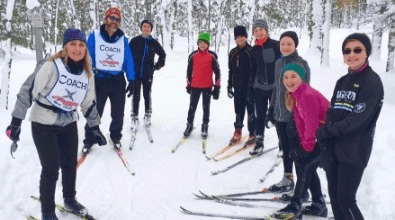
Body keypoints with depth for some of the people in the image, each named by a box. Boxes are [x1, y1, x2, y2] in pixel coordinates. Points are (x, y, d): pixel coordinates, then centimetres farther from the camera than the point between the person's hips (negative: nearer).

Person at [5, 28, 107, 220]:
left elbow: (89, 103, 12)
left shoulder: (87, 73, 2)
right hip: (43, 124, -5)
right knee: (51, 168, -1)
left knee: (70, 164, 15)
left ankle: (70, 200, 39)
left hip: (69, 124, 6)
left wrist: (95, 128, 13)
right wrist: (16, 121, -20)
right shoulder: (51, 65, -17)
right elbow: (28, 91, -17)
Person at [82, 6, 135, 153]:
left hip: (118, 81, 2)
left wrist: (131, 80, 0)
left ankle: (115, 137, 32)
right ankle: (89, 140, 21)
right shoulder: (94, 36, -3)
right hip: (99, 80, -2)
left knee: (118, 113, 12)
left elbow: (128, 61, 5)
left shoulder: (123, 39, 4)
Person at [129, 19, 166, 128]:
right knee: (136, 96, 1)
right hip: (135, 73, -1)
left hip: (148, 74, 1)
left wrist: (158, 65, 11)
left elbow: (162, 54, 17)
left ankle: (148, 115, 22)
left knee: (147, 95, 9)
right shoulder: (134, 41, -2)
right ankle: (134, 116, 10)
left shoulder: (154, 43, 2)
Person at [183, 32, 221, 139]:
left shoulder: (212, 56, -4)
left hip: (207, 86, -1)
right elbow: (189, 71, 10)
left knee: (206, 107, 9)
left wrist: (217, 87, -4)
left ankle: (205, 127, 20)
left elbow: (217, 72, -1)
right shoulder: (193, 55, 1)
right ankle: (189, 125, 21)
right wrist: (188, 85, 11)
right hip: (195, 86, 1)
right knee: (192, 107, 7)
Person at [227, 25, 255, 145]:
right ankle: (237, 133, 21)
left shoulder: (251, 51, -4)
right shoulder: (233, 53, 10)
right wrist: (229, 86, 13)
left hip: (249, 85, -4)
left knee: (250, 109, 1)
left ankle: (253, 134, 10)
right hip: (237, 86, 4)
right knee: (239, 110, 11)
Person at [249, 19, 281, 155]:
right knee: (260, 116, 9)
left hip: (275, 86, -4)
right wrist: (251, 85, 10)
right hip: (259, 87, 4)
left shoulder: (275, 45, -6)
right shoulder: (254, 49, 7)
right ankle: (259, 142, 18)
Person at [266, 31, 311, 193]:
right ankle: (287, 179, 31)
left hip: (295, 115, -6)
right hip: (280, 114, 6)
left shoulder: (302, 64, -10)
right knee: (285, 148, 16)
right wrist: (271, 110, 16)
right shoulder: (279, 63, 9)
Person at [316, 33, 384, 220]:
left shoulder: (372, 81, -11)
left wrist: (324, 132, -11)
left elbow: (357, 120, -20)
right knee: (334, 195, 13)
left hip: (354, 152, -6)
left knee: (346, 200, 0)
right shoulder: (342, 81, 11)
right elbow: (331, 114, 7)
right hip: (334, 149, 7)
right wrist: (326, 149, -1)